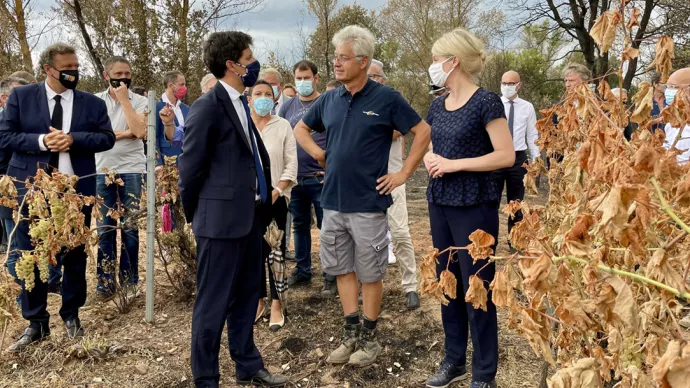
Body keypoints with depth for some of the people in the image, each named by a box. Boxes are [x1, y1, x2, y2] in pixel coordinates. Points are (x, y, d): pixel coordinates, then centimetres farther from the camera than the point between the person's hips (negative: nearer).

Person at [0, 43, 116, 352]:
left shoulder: (93, 103, 4)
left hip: (77, 189, 1)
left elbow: (107, 138, -1)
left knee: (75, 254, 9)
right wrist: (41, 141, -17)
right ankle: (36, 323, 18)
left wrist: (74, 139, -16)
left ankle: (71, 315, 26)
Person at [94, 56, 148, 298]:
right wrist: (125, 134, -9)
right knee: (105, 228, 6)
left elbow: (139, 131, -14)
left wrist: (124, 99, -11)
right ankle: (105, 282, 15)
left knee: (130, 227, 4)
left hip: (132, 169, -1)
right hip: (103, 170, 1)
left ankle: (129, 281, 14)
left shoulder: (140, 101, 2)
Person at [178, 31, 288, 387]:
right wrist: (195, 217, 0)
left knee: (246, 297, 18)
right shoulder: (208, 107, -14)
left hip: (250, 216, 9)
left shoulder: (241, 103, 12)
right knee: (214, 302, 3)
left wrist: (261, 206, 14)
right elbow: (190, 168, -10)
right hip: (222, 218, -8)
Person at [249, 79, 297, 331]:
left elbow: (291, 164, -1)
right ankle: (258, 299, 19)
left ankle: (276, 305, 6)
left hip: (276, 198, -1)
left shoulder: (283, 126, 2)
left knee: (276, 251, -1)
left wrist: (277, 191, -12)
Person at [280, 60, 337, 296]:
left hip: (321, 178, -4)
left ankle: (331, 277, 9)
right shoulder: (288, 106, 8)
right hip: (294, 178, 4)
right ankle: (302, 271, 26)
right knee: (300, 226, 14)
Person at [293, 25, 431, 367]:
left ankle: (369, 338, 20)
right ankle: (351, 334, 25)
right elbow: (300, 128, 22)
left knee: (370, 273, 6)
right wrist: (318, 154, 7)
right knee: (342, 269, 12)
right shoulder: (329, 100, 6)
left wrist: (403, 174, -7)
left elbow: (423, 133, -5)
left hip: (368, 203, -5)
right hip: (333, 202, 5)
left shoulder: (386, 98, -8)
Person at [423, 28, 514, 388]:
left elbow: (506, 155, -16)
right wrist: (430, 160, -3)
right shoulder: (438, 106, 9)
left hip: (474, 206, -7)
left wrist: (455, 164, -17)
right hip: (440, 202, 7)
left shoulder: (486, 102, -12)